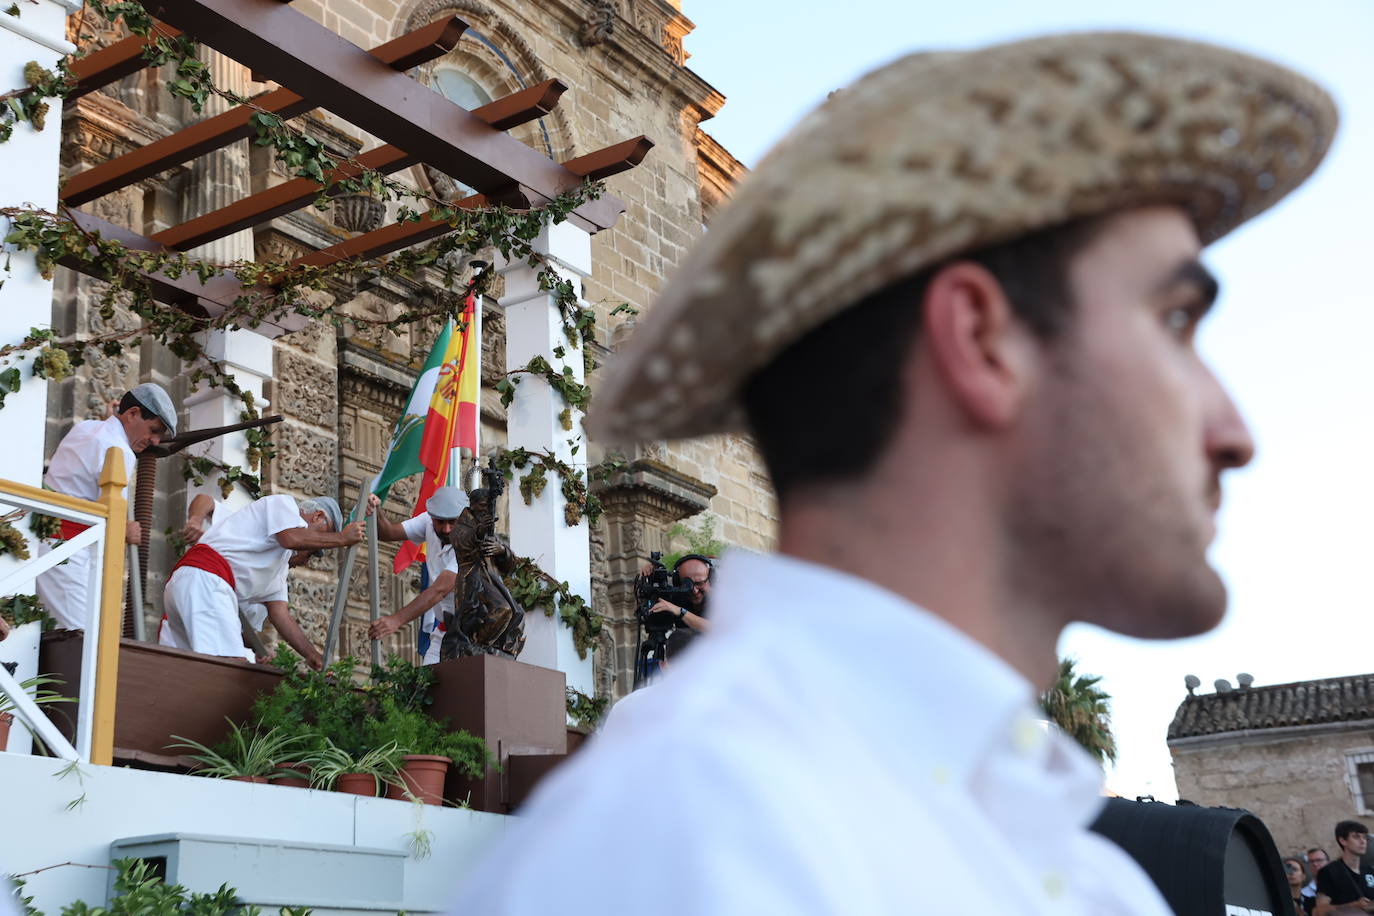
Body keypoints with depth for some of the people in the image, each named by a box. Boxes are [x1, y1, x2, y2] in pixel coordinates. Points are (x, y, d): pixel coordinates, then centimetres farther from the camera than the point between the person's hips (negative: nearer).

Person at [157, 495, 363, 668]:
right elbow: (293, 538, -11)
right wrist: (341, 538, 3)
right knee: (233, 665, -23)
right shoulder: (282, 502, 13)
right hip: (203, 577, -10)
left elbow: (280, 615, 24)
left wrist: (315, 656, 15)